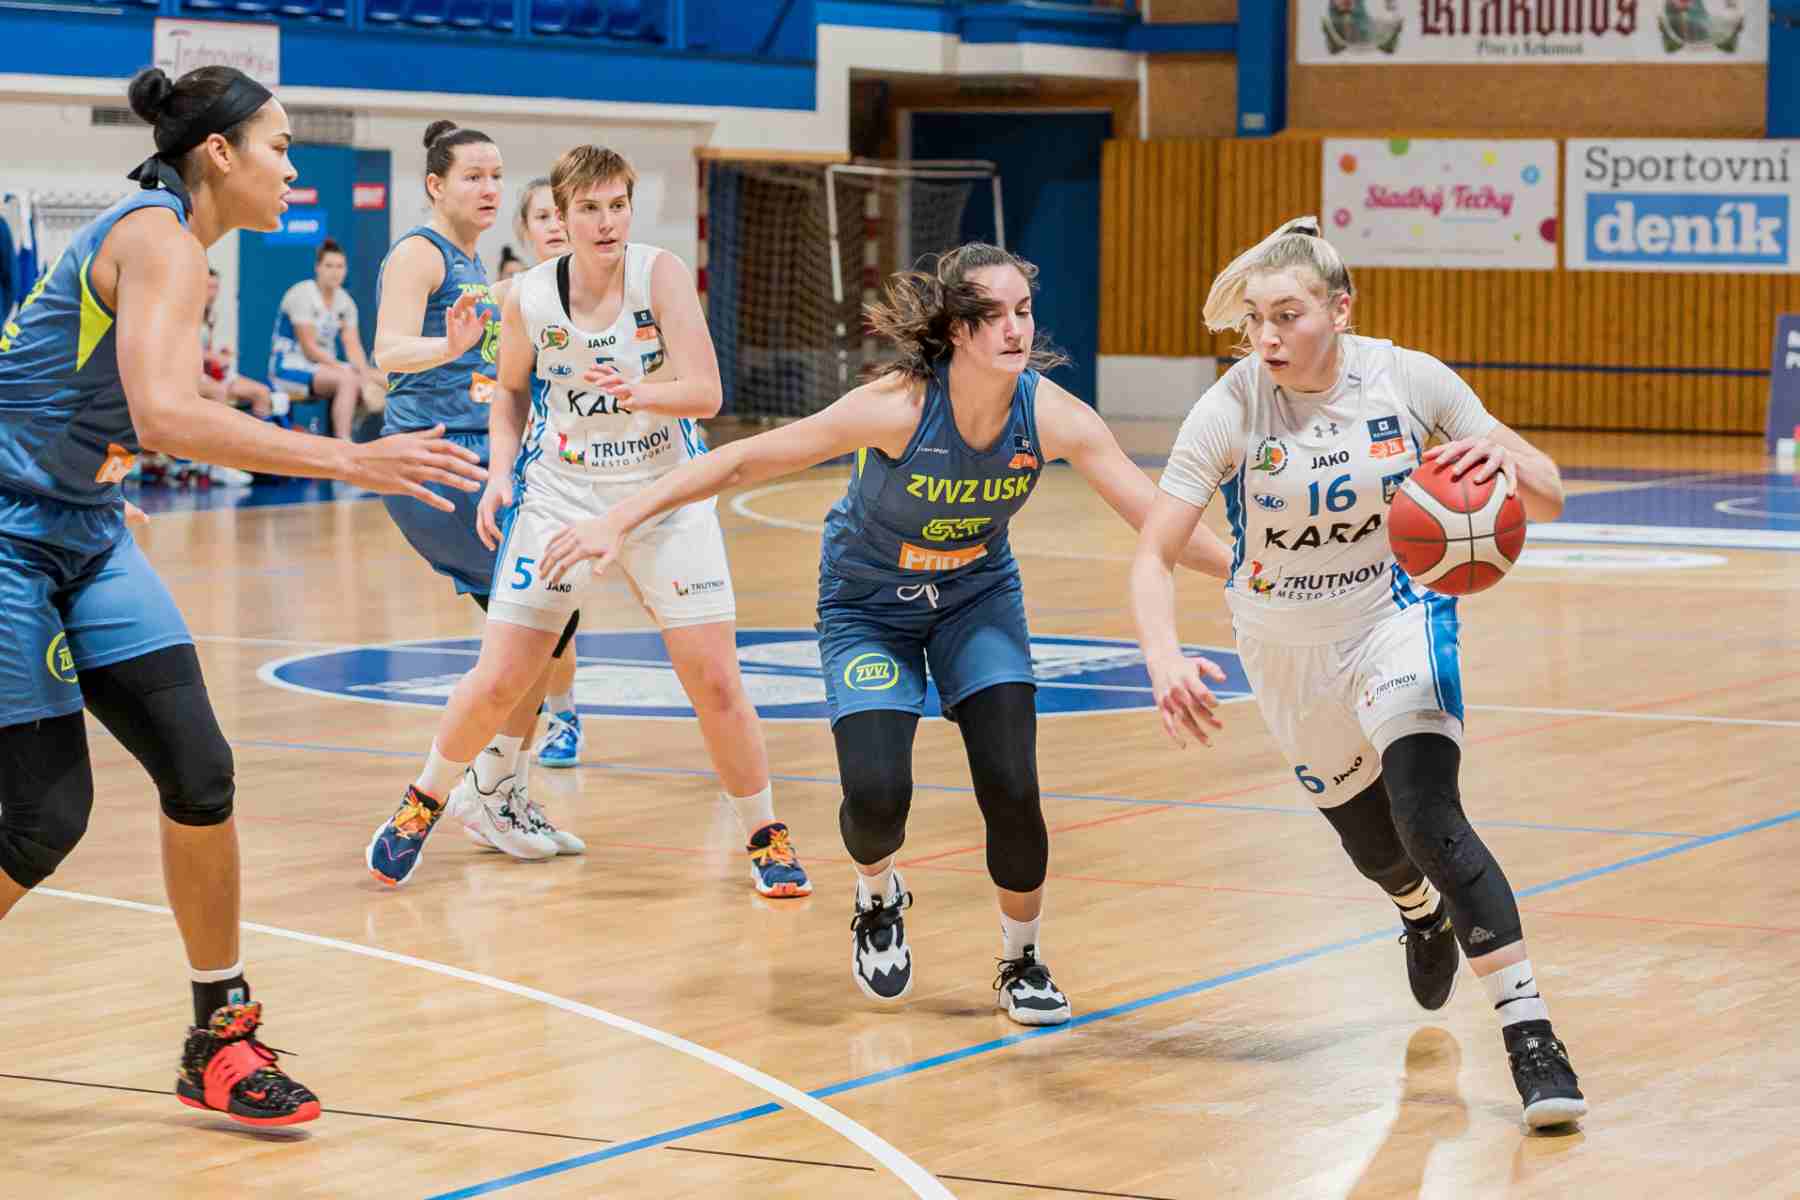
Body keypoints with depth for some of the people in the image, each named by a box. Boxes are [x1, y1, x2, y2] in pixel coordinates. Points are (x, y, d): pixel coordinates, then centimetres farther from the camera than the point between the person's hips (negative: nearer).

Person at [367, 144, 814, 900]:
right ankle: (423, 805, 26)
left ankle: (764, 837, 14)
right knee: (496, 682, 0)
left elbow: (705, 392, -21)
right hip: (559, 493, 1)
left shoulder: (661, 275, -16)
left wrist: (640, 394, -40)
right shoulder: (529, 298, -9)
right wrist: (501, 473, -3)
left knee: (716, 684, -5)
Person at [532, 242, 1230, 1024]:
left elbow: (1159, 518, -19)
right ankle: (879, 902, 20)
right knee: (876, 795, -18)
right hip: (868, 606, -2)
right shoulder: (900, 405, -32)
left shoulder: (1053, 416, -24)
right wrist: (621, 522, -27)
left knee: (1011, 789, -12)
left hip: (978, 599, 2)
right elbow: (746, 461, -26)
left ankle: (1022, 962, 15)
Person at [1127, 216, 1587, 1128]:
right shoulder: (1230, 409, -22)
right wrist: (1164, 658, -43)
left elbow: (1547, 502, -14)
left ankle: (1530, 1035, -21)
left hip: (1397, 616, -2)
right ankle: (1424, 913, 57)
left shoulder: (1410, 380, -19)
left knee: (1428, 819, -25)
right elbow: (1153, 555, -24)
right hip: (1287, 649, 2)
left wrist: (1506, 462, -39)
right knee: (1374, 847, 18)